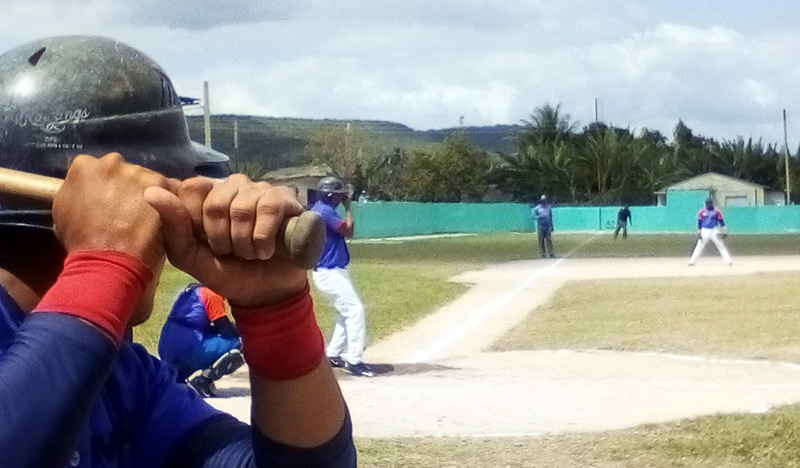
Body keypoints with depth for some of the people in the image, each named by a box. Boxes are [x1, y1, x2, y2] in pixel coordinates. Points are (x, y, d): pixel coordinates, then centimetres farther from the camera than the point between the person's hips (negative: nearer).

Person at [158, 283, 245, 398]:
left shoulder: (193, 292, 25)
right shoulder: (212, 294, -1)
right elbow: (227, 330, -3)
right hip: (187, 351, -9)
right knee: (235, 343, -6)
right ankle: (201, 379, -15)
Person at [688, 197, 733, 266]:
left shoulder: (716, 211, 0)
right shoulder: (702, 211, 1)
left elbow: (721, 221, 0)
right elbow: (699, 222, 3)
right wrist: (699, 233, -3)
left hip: (714, 231, 0)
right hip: (704, 231, 0)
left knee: (721, 246, -3)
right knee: (699, 247, -2)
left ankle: (728, 260, -3)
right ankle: (692, 262, 1)